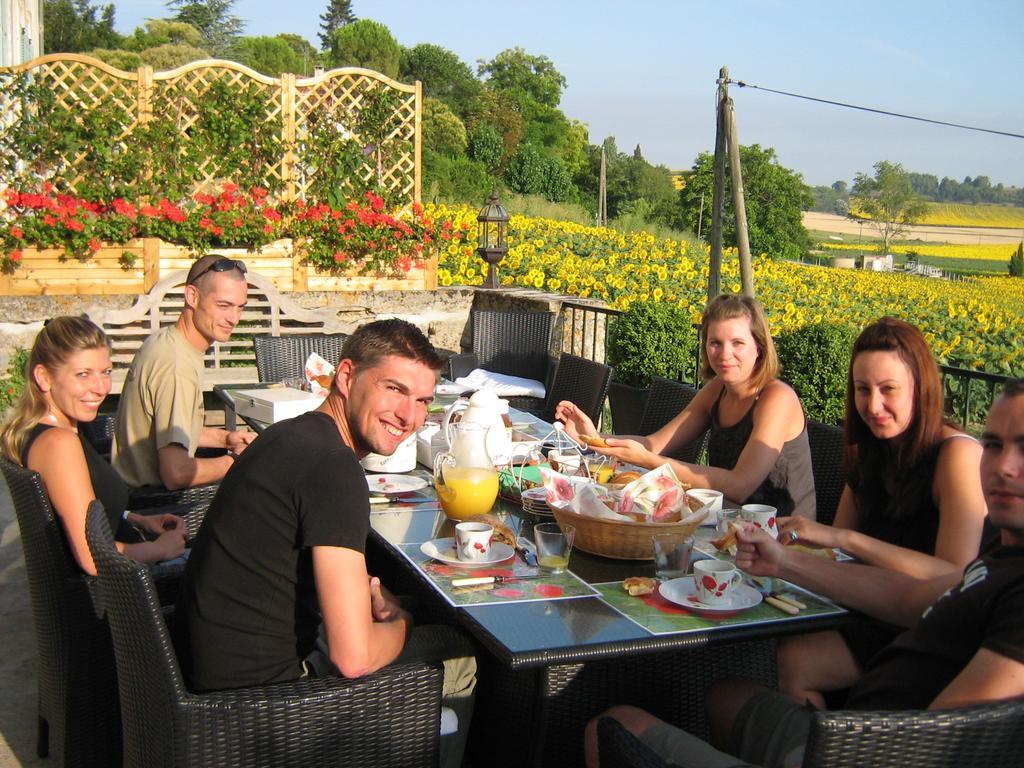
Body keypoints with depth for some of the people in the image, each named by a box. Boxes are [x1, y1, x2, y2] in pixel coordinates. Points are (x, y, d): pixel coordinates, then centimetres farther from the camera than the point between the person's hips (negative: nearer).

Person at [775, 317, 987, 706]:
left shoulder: (958, 455, -16)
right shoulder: (871, 452, 6)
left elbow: (956, 577, -25)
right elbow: (838, 544, 5)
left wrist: (844, 539, -31)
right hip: (880, 619, 6)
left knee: (793, 661, -24)